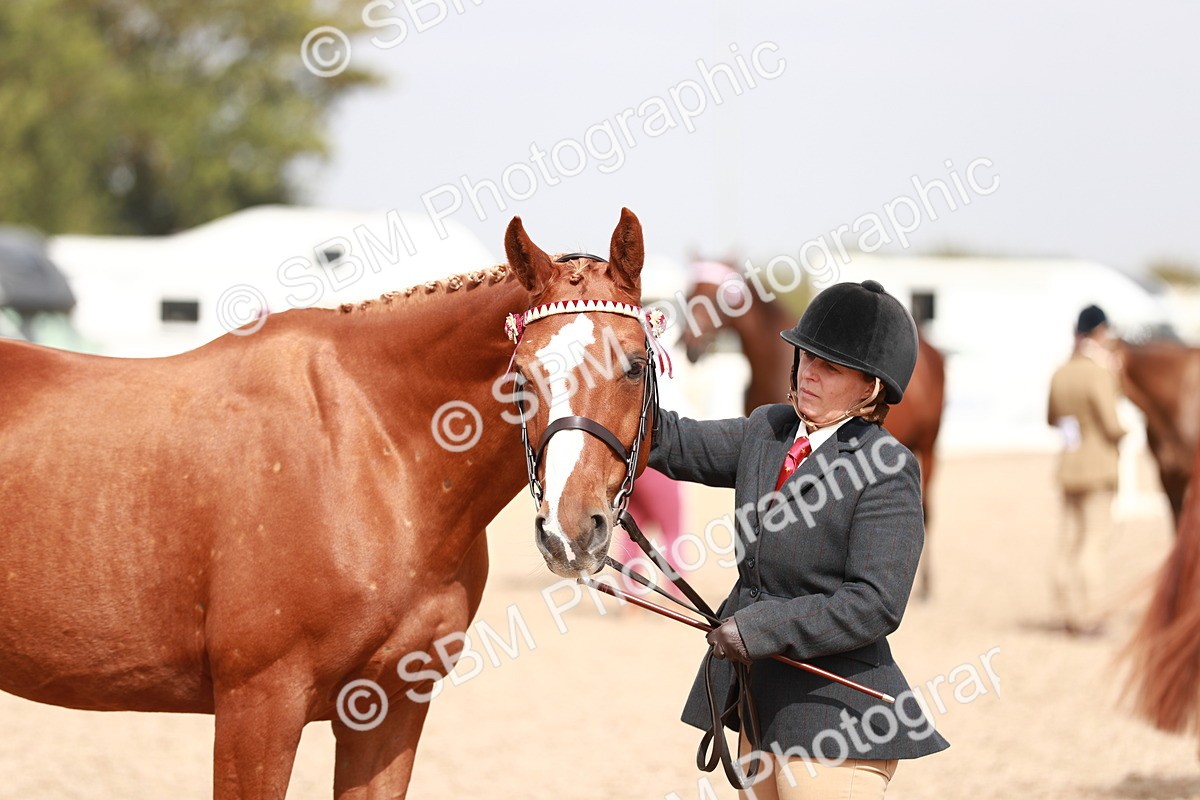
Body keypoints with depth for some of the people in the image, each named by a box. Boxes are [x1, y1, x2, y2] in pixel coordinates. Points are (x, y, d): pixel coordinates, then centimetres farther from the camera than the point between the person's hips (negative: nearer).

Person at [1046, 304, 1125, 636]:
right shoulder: (1099, 374, -18)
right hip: (1097, 468, -6)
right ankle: (1088, 615, -4)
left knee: (1069, 538, 12)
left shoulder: (1060, 374, 3)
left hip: (1068, 468, 6)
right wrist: (1122, 429, 2)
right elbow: (1112, 427, -18)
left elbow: (1051, 418, 17)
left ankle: (1070, 610, 15)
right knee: (1096, 537, -2)